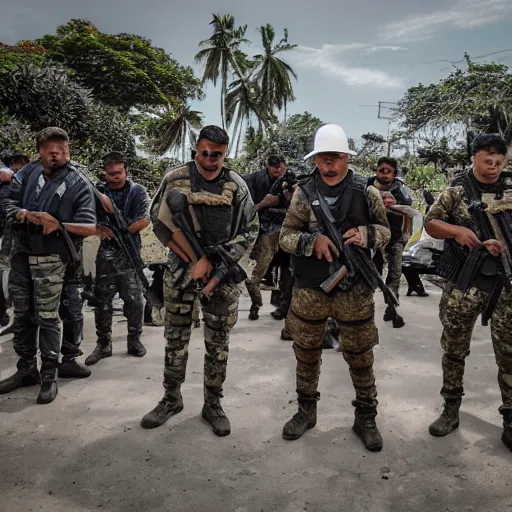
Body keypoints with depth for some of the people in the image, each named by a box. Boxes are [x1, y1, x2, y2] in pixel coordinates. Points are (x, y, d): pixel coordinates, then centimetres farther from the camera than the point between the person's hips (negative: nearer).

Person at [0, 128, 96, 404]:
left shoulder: (78, 183, -5)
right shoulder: (27, 173, 6)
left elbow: (89, 227, -8)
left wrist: (58, 225, -16)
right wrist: (28, 215, -12)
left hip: (51, 258, -5)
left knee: (47, 317, 0)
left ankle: (49, 376, 12)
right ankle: (26, 369, 28)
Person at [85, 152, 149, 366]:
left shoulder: (138, 191, 1)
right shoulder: (98, 192, 6)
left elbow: (144, 220, -8)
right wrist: (98, 229, -20)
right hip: (105, 253, 2)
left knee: (134, 299, 3)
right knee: (102, 300, 5)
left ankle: (134, 340, 19)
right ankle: (103, 344, 16)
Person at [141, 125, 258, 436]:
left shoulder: (236, 186, -2)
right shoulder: (175, 179, -3)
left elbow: (250, 232, -1)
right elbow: (160, 223, -4)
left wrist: (213, 262, -11)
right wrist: (193, 260, -11)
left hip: (223, 275, 0)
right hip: (180, 271, 0)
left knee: (218, 344, 7)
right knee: (176, 340, 10)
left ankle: (213, 404, 22)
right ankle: (171, 399, 28)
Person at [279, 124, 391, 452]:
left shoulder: (366, 192, -1)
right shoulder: (304, 193, -1)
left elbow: (384, 231, 7)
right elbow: (286, 236, -1)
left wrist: (365, 234, -15)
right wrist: (312, 240, -21)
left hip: (355, 291, -1)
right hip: (309, 290, 1)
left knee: (360, 357, 10)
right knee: (307, 354, 14)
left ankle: (366, 417, 29)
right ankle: (307, 410, 35)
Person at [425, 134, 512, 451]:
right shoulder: (457, 191, 2)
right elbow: (430, 223, 2)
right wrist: (457, 230, -16)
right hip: (465, 282, -1)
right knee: (454, 349, 7)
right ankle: (451, 409, 24)